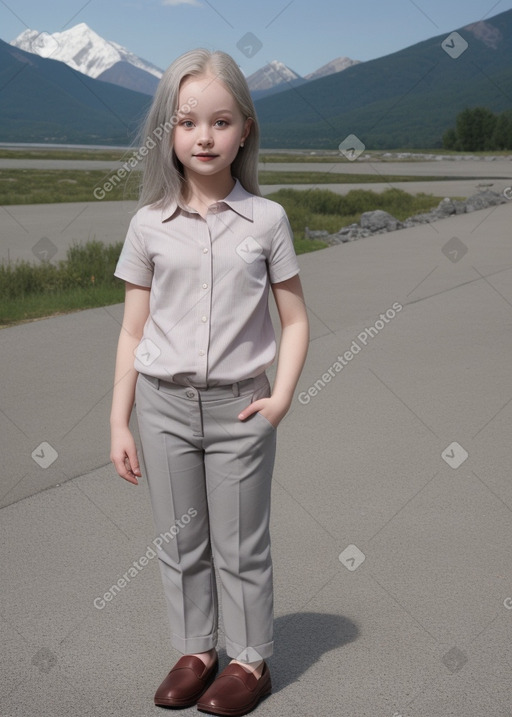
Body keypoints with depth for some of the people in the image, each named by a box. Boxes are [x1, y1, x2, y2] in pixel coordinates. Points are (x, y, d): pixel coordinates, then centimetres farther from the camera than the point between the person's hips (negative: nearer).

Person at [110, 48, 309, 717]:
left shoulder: (267, 219, -3)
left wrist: (281, 398, -10)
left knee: (240, 544, 9)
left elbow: (295, 319, 2)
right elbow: (133, 330, 3)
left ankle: (251, 660, 26)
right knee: (179, 540, 13)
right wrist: (119, 423, 1)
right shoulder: (149, 225, -1)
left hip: (239, 406, -2)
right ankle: (195, 650, 31)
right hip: (164, 404, 2)